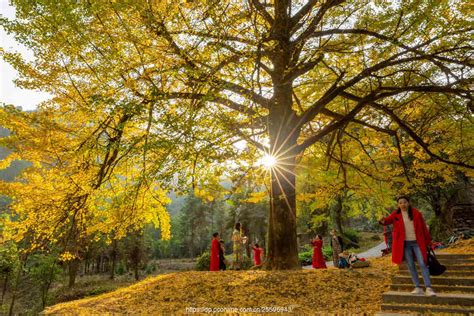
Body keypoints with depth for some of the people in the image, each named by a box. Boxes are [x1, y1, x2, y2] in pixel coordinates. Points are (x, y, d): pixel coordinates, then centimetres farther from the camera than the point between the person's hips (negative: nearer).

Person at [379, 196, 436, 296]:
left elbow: (424, 227, 5)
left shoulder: (416, 213, -1)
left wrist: (428, 241, 6)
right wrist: (383, 221, -42)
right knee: (411, 266, 5)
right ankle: (418, 288, 14)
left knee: (422, 264, -5)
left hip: (417, 242, -1)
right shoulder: (395, 214, -1)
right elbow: (388, 220, -18)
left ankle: (428, 288, -2)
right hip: (405, 244, 1)